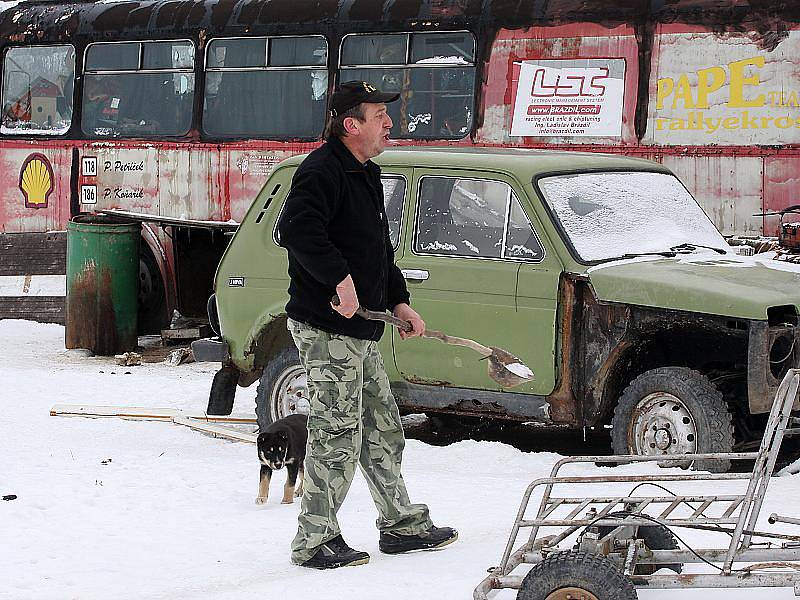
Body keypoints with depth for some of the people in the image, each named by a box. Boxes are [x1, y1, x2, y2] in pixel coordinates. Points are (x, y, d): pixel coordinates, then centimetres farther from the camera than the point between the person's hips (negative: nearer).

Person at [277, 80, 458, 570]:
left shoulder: (365, 176, 18)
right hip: (327, 330, -10)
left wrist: (398, 301, 18)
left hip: (360, 332, 10)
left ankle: (402, 524, 28)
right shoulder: (323, 171, -15)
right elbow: (297, 230, -31)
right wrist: (340, 278, -31)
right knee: (338, 436, -6)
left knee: (383, 431, 17)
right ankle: (315, 541, 4)